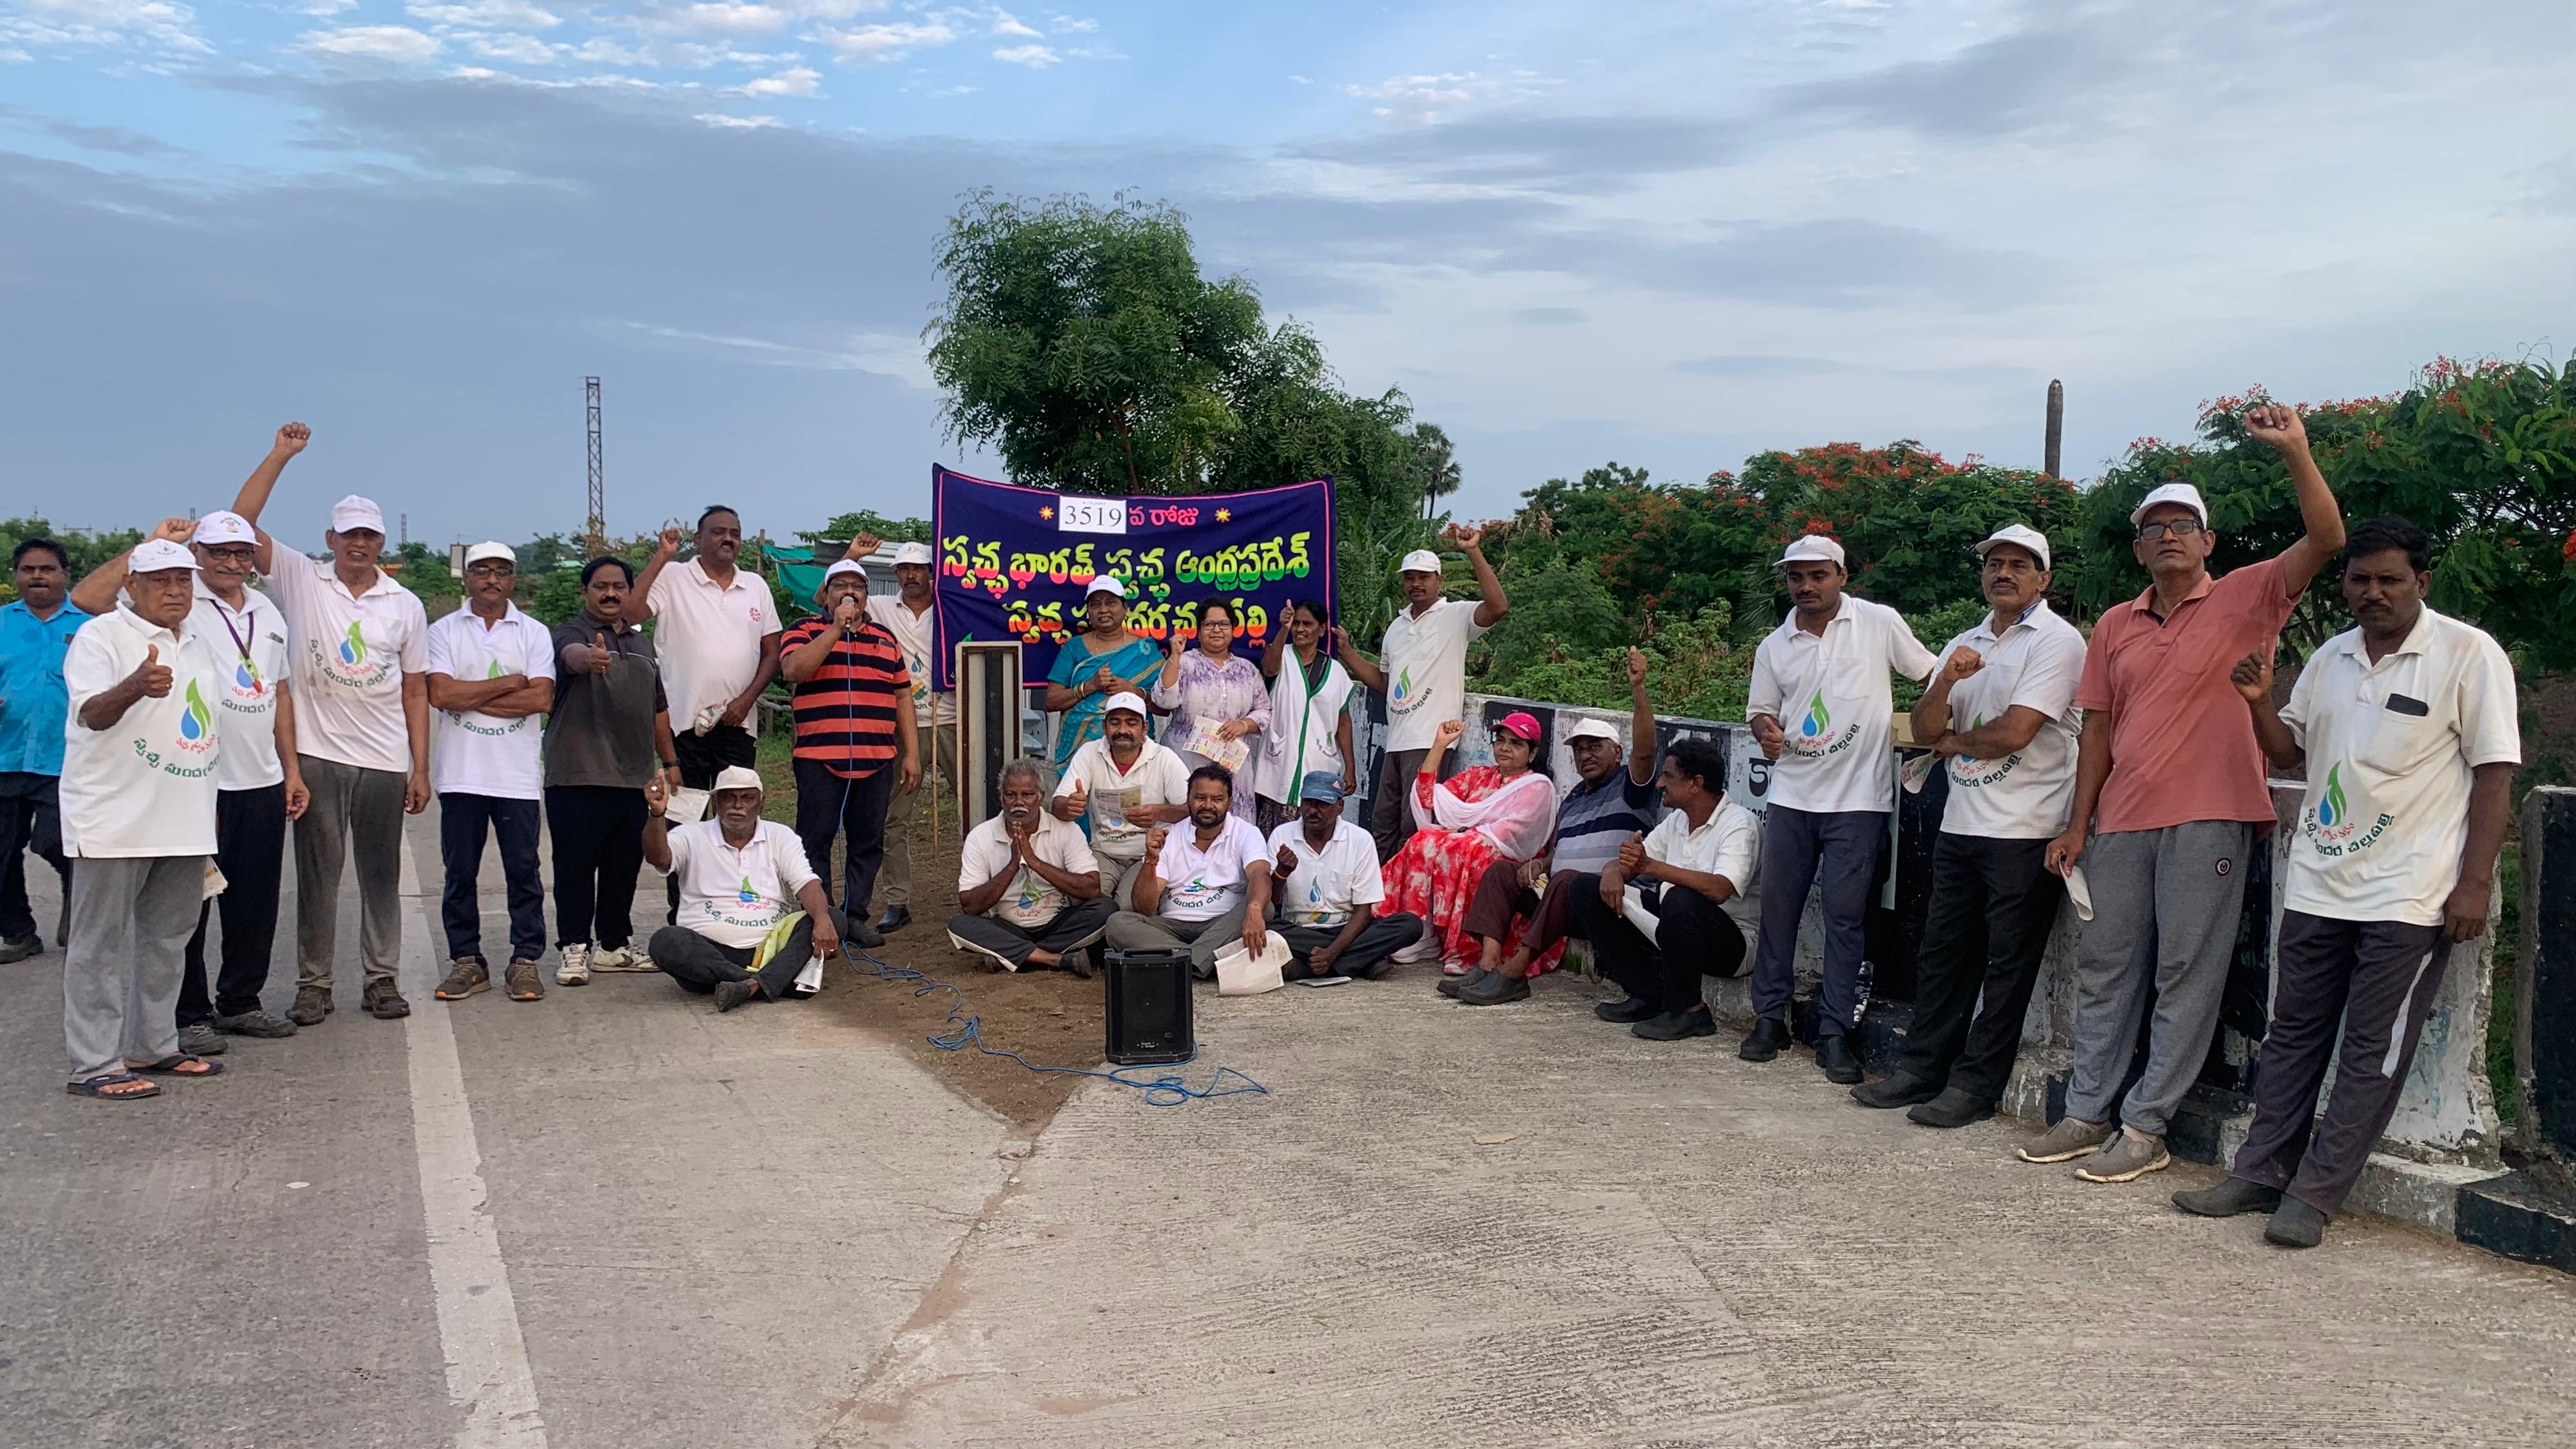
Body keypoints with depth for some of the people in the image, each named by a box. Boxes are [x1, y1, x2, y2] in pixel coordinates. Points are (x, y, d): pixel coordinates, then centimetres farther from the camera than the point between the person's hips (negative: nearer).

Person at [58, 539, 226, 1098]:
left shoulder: (197, 644, 16)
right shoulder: (102, 635, -7)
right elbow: (91, 714, -21)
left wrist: (208, 815, 23)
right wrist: (135, 687, -43)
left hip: (183, 820, 8)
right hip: (116, 820, -7)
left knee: (166, 938, 14)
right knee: (102, 943, -2)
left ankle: (153, 1047, 24)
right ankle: (94, 1065, 1)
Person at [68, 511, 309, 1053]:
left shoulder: (268, 612, 14)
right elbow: (87, 597, -21)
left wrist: (292, 770, 15)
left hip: (263, 785, 6)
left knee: (256, 906, 13)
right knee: (189, 904, 3)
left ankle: (240, 1004, 26)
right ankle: (189, 1015, 14)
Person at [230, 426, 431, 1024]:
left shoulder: (406, 606, 7)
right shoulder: (300, 581, 3)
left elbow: (415, 692, 7)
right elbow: (240, 524, -8)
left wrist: (420, 767, 3)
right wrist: (280, 456, -12)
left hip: (385, 762, 1)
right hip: (316, 756, -1)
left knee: (381, 873, 7)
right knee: (317, 873, 5)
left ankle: (381, 980, 16)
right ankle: (313, 984, 13)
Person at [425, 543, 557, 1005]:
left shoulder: (535, 634, 6)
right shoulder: (444, 632, 7)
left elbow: (542, 699, -7)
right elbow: (440, 694, -8)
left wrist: (470, 698, -7)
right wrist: (510, 683, -6)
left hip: (518, 775, -1)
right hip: (460, 774, 1)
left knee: (523, 870, 2)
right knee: (460, 872, 6)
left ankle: (525, 960, 8)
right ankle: (466, 961, 15)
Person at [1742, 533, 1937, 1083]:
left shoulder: (1879, 624, -1)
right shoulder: (1775, 646, 9)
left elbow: (1933, 676, 5)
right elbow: (1760, 709, 15)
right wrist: (1766, 733, -8)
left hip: (1858, 798, -3)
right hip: (1790, 795, 4)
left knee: (1845, 917, -1)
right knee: (1777, 909, 7)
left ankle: (1835, 1034, 6)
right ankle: (1770, 1017, 20)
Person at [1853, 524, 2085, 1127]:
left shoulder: (2057, 640, -7)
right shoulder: (1965, 645, 16)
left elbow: (2015, 732, -17)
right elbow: (1924, 731, 7)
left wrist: (1954, 743, 1)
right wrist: (1947, 681, -12)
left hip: (2024, 832, -7)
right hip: (1961, 823, 7)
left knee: (2006, 964, 0)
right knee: (1940, 953, 11)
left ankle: (1975, 1084, 6)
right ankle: (1923, 1067, 20)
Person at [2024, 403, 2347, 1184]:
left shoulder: (2246, 599, 1)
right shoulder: (2115, 625, 12)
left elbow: (2326, 539, -13)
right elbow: (2098, 725, 12)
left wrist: (2295, 451, -22)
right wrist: (2079, 823, 8)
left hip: (2207, 819, -5)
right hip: (2122, 820, 5)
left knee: (2185, 977, 0)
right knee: (2106, 967, 10)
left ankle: (2145, 1129, 7)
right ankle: (2088, 1114, 20)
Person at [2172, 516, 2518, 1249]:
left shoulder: (2469, 654, -5)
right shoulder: (2331, 658, 12)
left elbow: (2495, 773, -8)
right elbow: (2291, 751, 19)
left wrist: (2475, 883, -13)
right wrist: (2260, 702, -2)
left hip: (2408, 897, -6)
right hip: (2318, 884, 6)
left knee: (2372, 1052, 0)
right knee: (2294, 1032, 11)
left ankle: (2314, 1194, 5)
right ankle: (2261, 1171, 19)